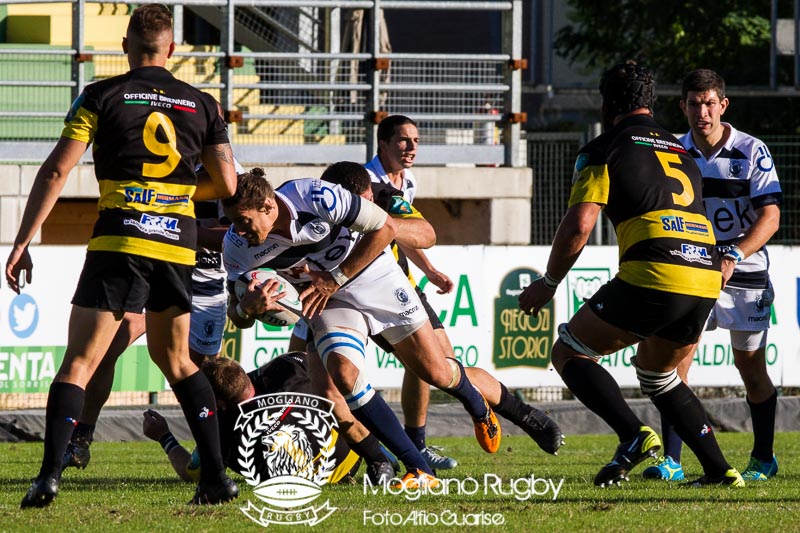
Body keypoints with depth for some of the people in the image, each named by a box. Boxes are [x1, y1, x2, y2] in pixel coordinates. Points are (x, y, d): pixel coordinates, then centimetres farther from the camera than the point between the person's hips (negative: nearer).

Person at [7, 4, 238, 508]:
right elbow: (227, 184, 9)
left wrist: (23, 241, -3)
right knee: (175, 359, 20)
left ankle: (50, 475, -16)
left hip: (119, 243, -3)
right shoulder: (201, 104, 9)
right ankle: (216, 476, 11)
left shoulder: (102, 96, 1)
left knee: (80, 361, -1)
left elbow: (56, 171, -5)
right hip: (178, 244, 3)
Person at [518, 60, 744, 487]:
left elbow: (579, 224, -5)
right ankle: (719, 470, 19)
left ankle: (634, 436, -12)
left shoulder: (605, 149, 5)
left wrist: (548, 283, 6)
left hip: (653, 276, -7)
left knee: (569, 353, 8)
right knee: (656, 372, 29)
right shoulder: (681, 152, 26)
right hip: (706, 280, 7)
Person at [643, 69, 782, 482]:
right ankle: (671, 460, -9)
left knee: (751, 369, 4)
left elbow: (770, 216, -15)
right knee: (675, 361, -11)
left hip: (744, 275, -2)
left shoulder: (752, 151, -9)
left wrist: (734, 257, -28)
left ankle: (763, 458, 21)